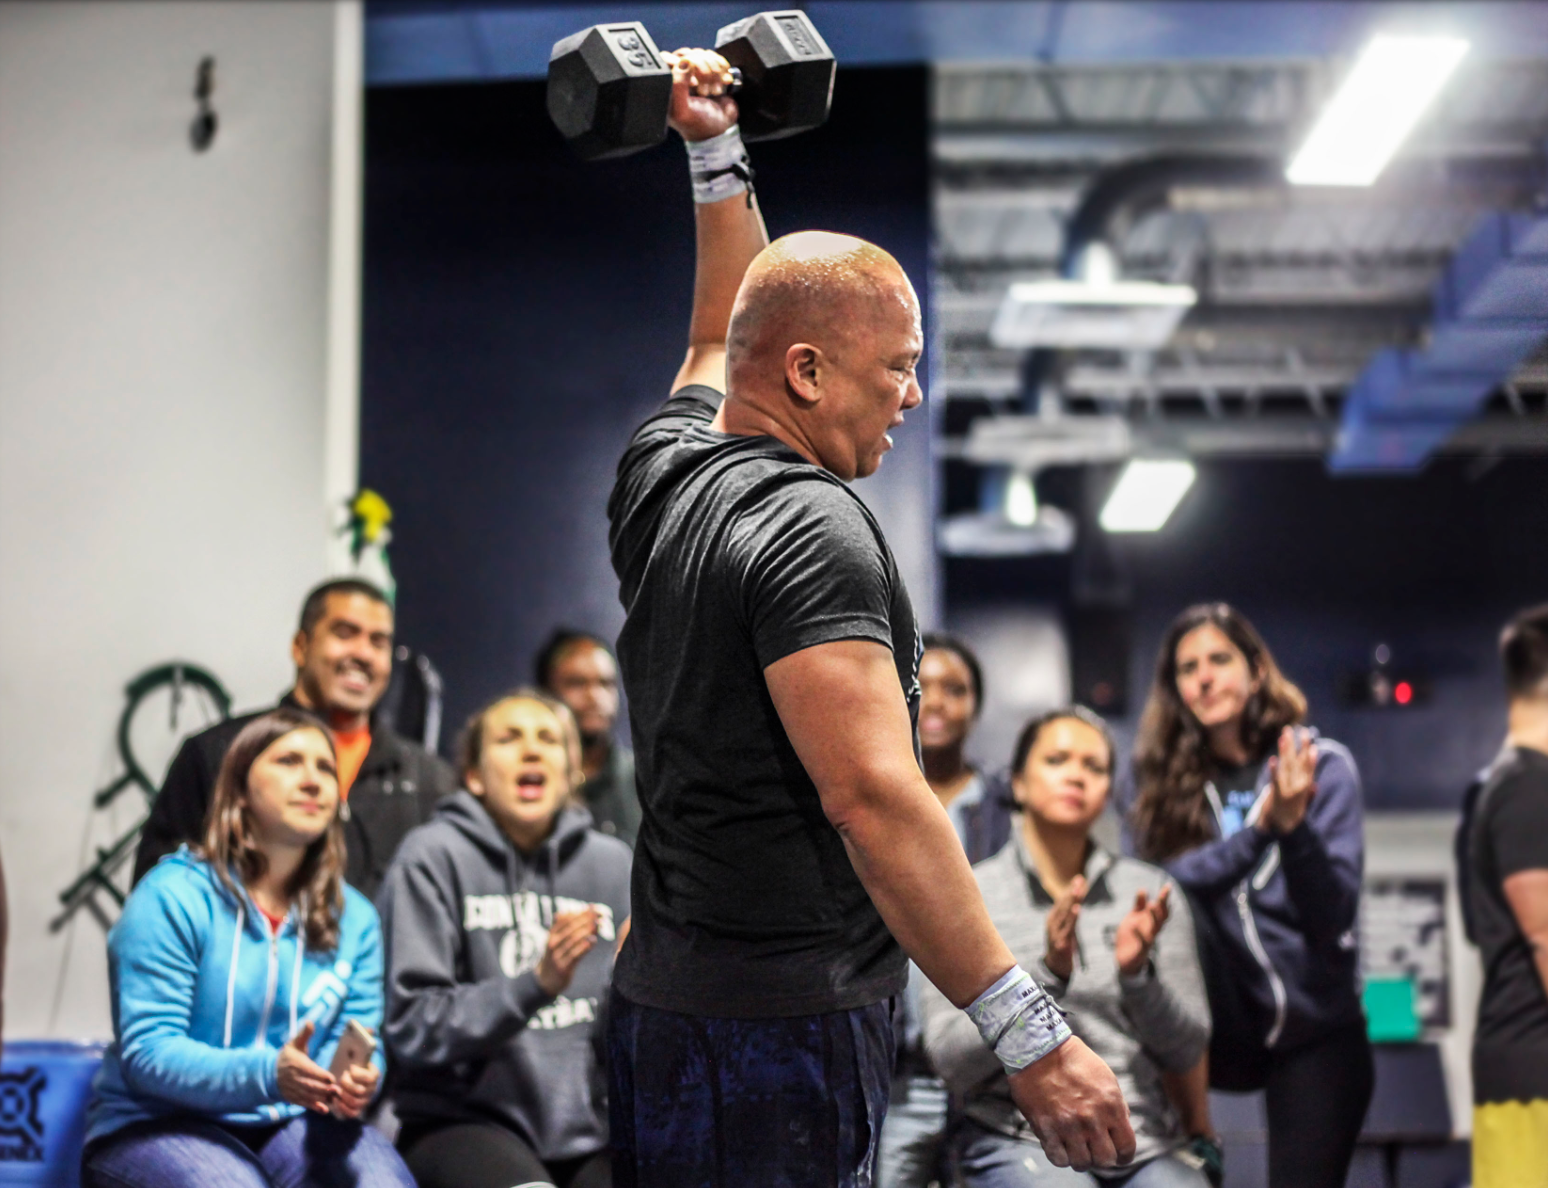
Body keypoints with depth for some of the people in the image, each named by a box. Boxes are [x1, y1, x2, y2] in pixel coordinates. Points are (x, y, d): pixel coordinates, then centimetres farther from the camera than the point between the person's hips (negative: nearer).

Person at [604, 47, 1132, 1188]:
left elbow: (729, 327, 33)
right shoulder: (809, 528, -17)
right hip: (783, 1032, -10)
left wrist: (718, 149, 36)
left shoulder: (667, 472, 10)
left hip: (659, 1002, 10)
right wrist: (1034, 1038, -29)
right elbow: (873, 797, -27)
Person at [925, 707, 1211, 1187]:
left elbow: (1186, 1051, 8)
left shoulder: (1147, 891, 11)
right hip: (1017, 1139, -3)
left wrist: (1138, 973, -11)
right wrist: (1048, 973, -18)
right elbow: (952, 1059, -6)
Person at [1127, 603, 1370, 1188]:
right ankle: (1189, 1137, -18)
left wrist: (1292, 826, -30)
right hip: (1220, 1027, 1)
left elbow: (1334, 915, -13)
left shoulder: (1322, 765, -5)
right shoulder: (1168, 777, 2)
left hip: (1315, 1027, -1)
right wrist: (1257, 829, -26)